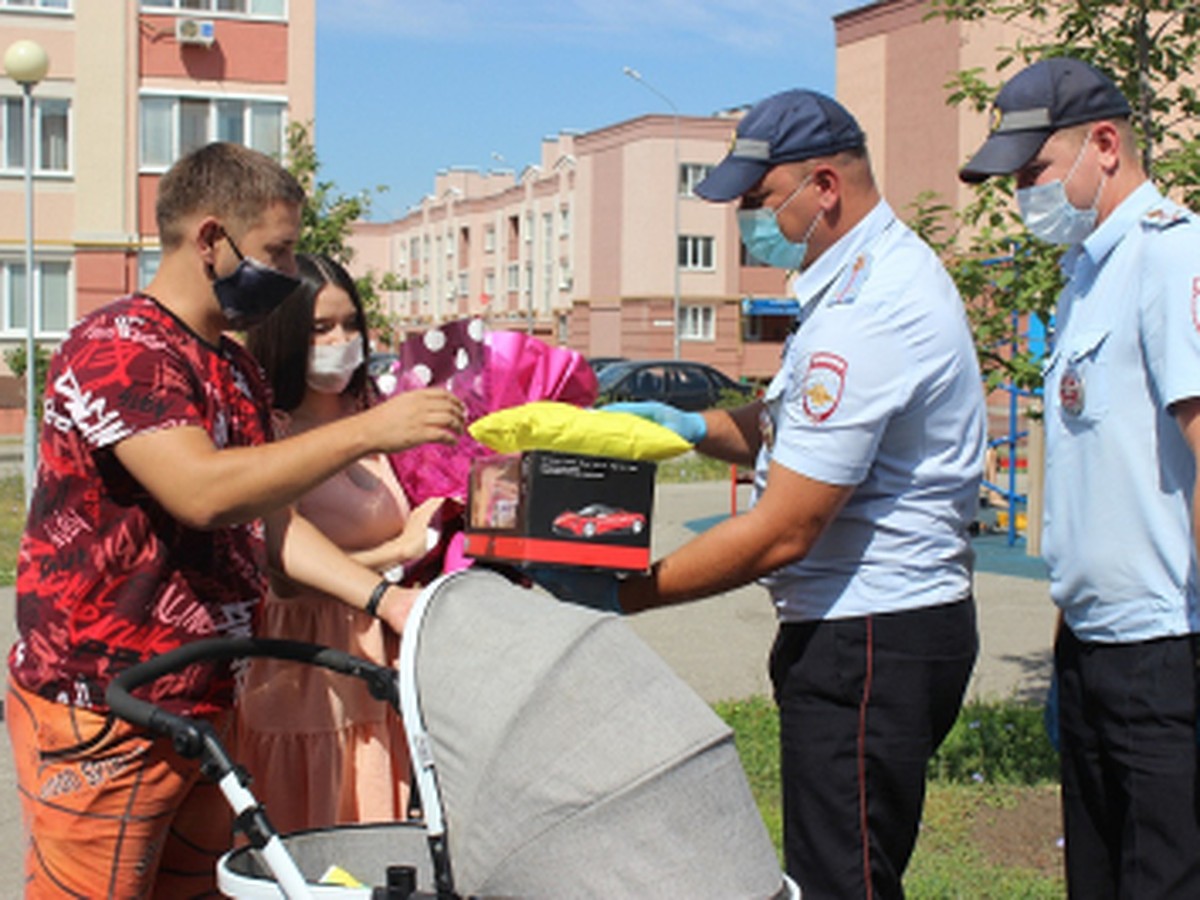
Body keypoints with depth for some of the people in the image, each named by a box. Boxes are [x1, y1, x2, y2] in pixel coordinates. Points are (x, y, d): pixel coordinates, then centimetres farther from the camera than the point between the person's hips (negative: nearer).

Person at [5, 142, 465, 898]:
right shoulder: (116, 347, -15)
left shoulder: (237, 372, 15)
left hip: (199, 704, 9)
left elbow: (270, 521, 14)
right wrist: (369, 431, -25)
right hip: (99, 715, -9)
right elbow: (204, 492, -28)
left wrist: (383, 598, 2)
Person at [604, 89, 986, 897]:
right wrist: (695, 427, 6)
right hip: (862, 626, 11)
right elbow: (808, 433, 23)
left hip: (872, 645, -11)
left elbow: (782, 533, -23)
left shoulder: (866, 315, -23)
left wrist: (624, 595, -16)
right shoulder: (881, 271, 11)